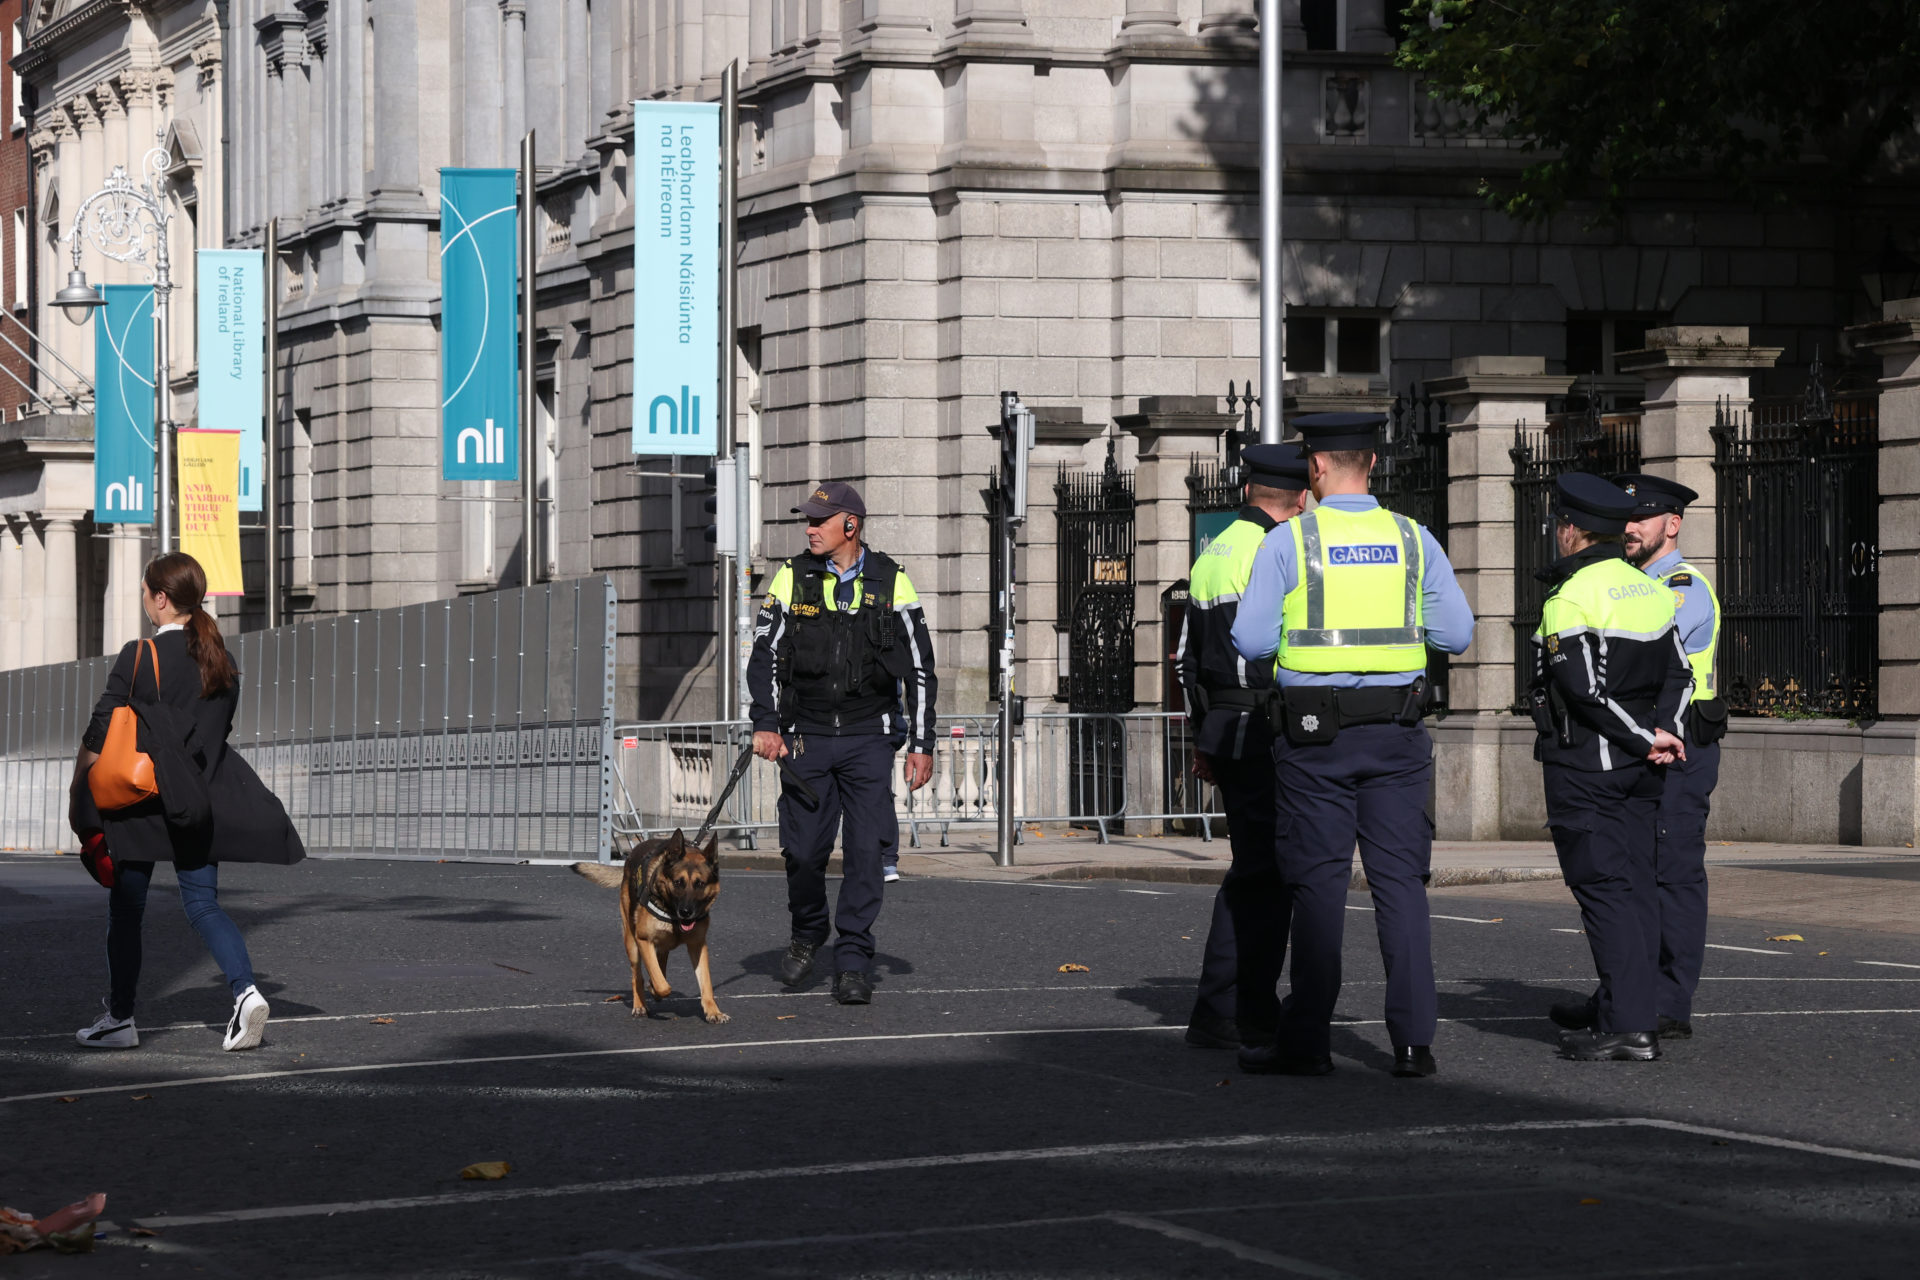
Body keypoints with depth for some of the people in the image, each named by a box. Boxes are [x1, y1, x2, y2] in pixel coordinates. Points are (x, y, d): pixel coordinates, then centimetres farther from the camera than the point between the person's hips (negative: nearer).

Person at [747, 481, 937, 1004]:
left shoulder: (891, 583, 0)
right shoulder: (792, 578, 2)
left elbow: (919, 668, 4)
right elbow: (764, 656, 5)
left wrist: (921, 745, 0)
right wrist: (766, 725, -7)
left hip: (868, 739, -1)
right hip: (806, 737, 1)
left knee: (867, 849, -7)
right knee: (803, 849, -1)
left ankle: (853, 962, 0)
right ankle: (807, 934, 26)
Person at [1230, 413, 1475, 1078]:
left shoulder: (1288, 542, -5)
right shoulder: (1413, 540, 3)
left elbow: (1251, 640, -8)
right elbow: (1458, 633, 3)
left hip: (1315, 731, -2)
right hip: (1396, 731, 2)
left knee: (1318, 881, 3)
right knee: (1401, 879, 4)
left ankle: (1307, 1041, 5)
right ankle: (1413, 1040, -1)